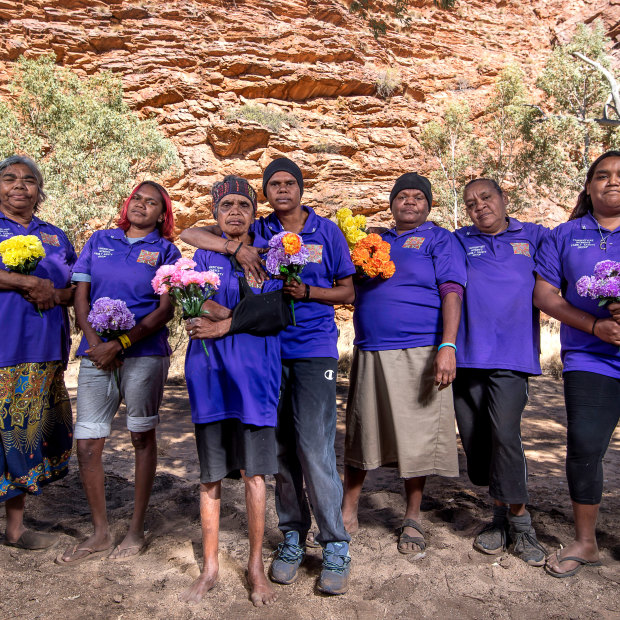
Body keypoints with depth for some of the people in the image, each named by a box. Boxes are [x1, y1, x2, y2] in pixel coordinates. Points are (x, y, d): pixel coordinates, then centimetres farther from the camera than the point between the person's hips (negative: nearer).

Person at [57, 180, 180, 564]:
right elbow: (81, 296, 10)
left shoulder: (166, 251, 5)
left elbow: (166, 310, -4)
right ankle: (101, 533, 19)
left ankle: (137, 530, 20)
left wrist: (120, 344, -13)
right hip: (97, 354, 3)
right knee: (87, 444, 2)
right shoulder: (99, 241, 14)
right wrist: (95, 343, -5)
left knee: (142, 437, 5)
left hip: (144, 354, -3)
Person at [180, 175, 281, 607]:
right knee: (211, 472, 7)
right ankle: (210, 567, 22)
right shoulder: (204, 254, 14)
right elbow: (198, 305, -2)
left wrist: (225, 324, -10)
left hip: (255, 368, -1)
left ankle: (256, 566, 18)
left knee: (254, 471, 2)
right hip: (210, 369, 1)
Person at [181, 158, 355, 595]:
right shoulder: (256, 232, 10)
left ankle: (336, 546, 8)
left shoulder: (327, 232, 7)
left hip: (315, 350, -2)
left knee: (316, 450, -7)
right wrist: (237, 248, -12)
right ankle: (293, 538, 24)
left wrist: (307, 292, -10)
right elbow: (191, 234, 5)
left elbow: (348, 291, 8)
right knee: (281, 449, 9)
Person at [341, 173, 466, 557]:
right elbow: (355, 290, 25)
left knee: (416, 439, 3)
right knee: (360, 435, 9)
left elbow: (452, 293, -7)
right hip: (369, 353, 4)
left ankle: (412, 520, 21)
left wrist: (448, 346, -19)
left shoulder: (440, 240, 5)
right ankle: (348, 514, 23)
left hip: (418, 353, -4)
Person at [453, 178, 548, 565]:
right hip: (468, 354, 2)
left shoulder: (535, 237, 13)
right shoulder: (458, 242, 14)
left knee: (505, 433, -14)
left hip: (513, 355, -2)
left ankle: (518, 519, 5)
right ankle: (502, 515, 24)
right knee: (476, 439, 5)